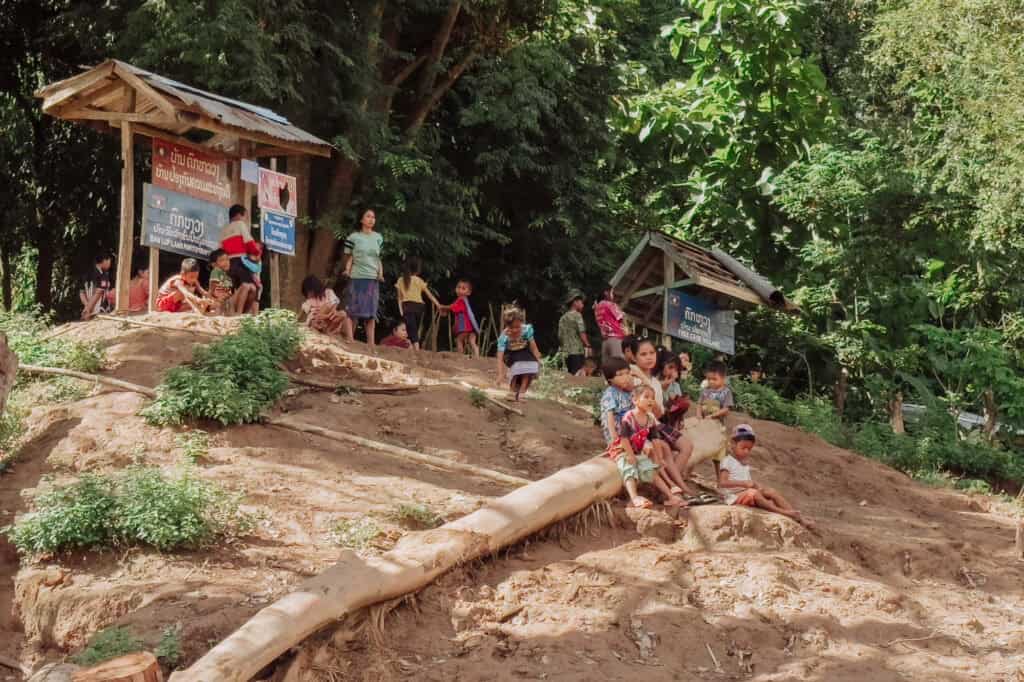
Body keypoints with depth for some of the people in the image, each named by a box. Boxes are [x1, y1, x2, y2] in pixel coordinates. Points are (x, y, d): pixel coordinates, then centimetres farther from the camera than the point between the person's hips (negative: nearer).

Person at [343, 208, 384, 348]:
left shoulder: (378, 238, 11)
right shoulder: (353, 237, -1)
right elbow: (349, 257, 1)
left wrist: (381, 272, 4)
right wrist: (347, 270, -14)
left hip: (373, 279, 4)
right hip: (357, 278, -4)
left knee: (371, 312, 3)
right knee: (354, 310, -6)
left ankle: (371, 343, 5)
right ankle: (350, 341, -4)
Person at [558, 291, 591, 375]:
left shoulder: (563, 318, 16)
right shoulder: (577, 315, -5)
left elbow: (560, 337, 18)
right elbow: (582, 333, -12)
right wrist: (588, 346, -7)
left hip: (566, 352, 7)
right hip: (577, 352, -7)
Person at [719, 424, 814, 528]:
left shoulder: (745, 463, 18)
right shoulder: (727, 462, -8)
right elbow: (722, 483, -21)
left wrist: (756, 485, -9)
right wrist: (744, 483, -29)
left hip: (748, 494, 8)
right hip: (735, 497, -8)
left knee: (771, 492, -11)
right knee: (754, 494, -34)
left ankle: (799, 517, -20)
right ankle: (782, 512, -34)